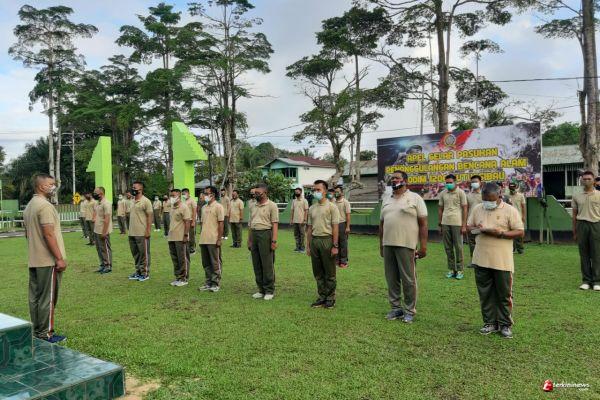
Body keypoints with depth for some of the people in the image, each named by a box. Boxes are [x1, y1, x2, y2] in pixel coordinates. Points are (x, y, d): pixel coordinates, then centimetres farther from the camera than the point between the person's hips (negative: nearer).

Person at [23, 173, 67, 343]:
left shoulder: (29, 206, 15)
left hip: (34, 261, 10)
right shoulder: (45, 205, -17)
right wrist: (60, 258, -20)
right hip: (48, 261, -10)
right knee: (47, 298, -3)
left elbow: (27, 233, 20)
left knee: (35, 296, 13)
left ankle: (36, 331, 21)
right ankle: (45, 333, 3)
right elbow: (49, 235, -22)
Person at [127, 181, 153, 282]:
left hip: (142, 233, -8)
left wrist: (148, 230, -18)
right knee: (135, 254, 15)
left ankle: (145, 273, 8)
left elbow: (150, 216, -13)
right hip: (132, 233, 8)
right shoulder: (132, 201, 14)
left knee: (144, 254, 0)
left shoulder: (145, 201, -11)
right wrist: (130, 230, 16)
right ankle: (138, 272, 25)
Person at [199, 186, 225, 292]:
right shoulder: (204, 207, 15)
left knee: (215, 263, 1)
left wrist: (219, 239, -16)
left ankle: (216, 283, 9)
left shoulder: (218, 207, -7)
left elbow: (221, 224, -11)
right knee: (206, 263, 12)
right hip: (203, 240, 7)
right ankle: (208, 282, 22)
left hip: (213, 240, -7)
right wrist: (201, 237, 14)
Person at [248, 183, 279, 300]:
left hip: (265, 234, -7)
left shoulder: (271, 206, -5)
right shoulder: (254, 206, 16)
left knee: (267, 264, -3)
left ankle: (269, 291, 6)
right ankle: (261, 289, 19)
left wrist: (274, 241, -17)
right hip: (254, 235, 7)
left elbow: (275, 224, -11)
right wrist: (249, 240, 16)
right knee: (257, 264, 9)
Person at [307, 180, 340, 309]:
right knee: (318, 272, 10)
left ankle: (330, 298, 13)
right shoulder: (312, 208, 13)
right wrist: (308, 245, 11)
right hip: (314, 241, 6)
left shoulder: (331, 207, -4)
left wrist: (335, 246, -14)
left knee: (330, 272, 3)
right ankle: (322, 297, 21)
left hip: (327, 240, -6)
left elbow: (335, 227, -9)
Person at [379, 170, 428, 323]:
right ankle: (396, 308, 22)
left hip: (406, 245, -5)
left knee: (408, 279, 1)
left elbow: (423, 223, -4)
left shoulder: (415, 198, 0)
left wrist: (423, 245, -11)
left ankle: (409, 310, 14)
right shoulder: (387, 201, 16)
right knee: (391, 279, 10)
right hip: (388, 245, 6)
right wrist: (381, 246, 16)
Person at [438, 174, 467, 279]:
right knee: (448, 247, 7)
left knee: (458, 247, 1)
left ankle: (459, 270, 11)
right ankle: (451, 269, 17)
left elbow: (464, 209, -2)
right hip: (445, 223, 4)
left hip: (457, 223, -4)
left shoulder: (460, 192, -1)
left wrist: (464, 225, -7)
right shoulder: (443, 194, 10)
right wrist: (440, 224, 10)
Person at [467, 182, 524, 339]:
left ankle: (505, 325, 19)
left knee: (504, 294, 6)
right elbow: (469, 226, 14)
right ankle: (490, 323, 23)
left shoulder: (510, 210, -6)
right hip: (481, 260, 4)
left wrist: (500, 233, -20)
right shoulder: (477, 209, 7)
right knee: (485, 294, 10)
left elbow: (520, 232, -7)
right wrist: (477, 229, -9)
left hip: (502, 261, -4)